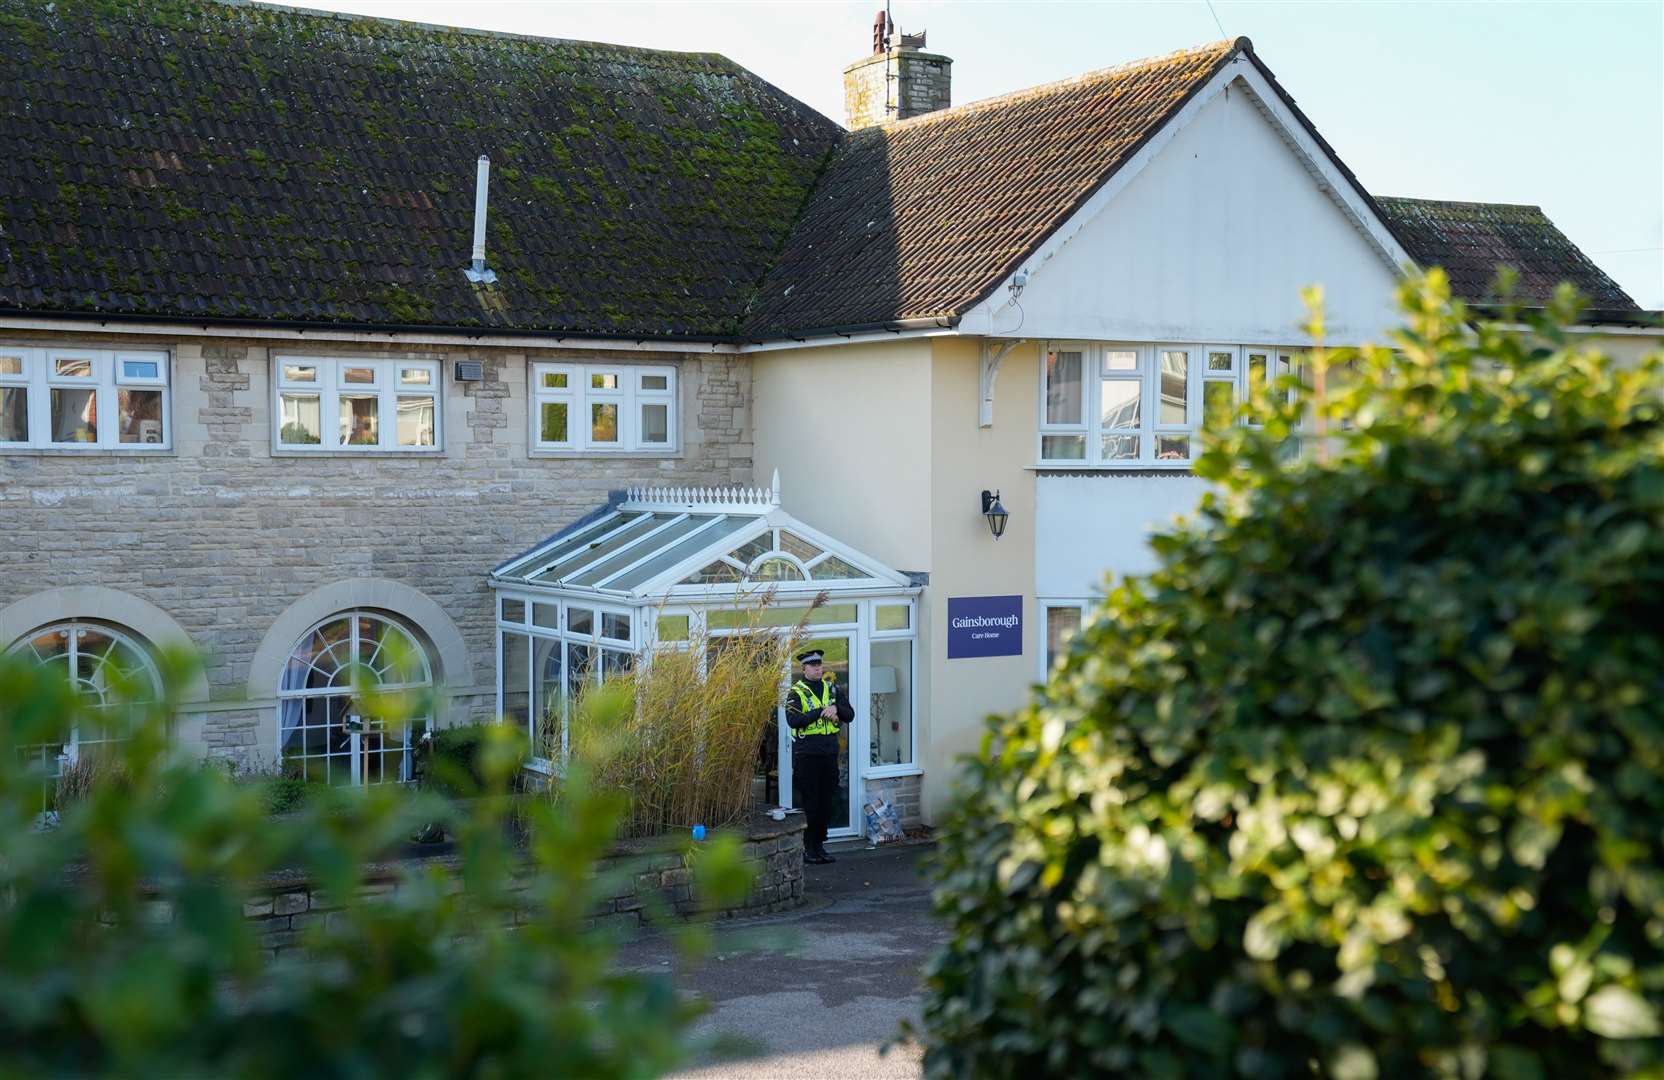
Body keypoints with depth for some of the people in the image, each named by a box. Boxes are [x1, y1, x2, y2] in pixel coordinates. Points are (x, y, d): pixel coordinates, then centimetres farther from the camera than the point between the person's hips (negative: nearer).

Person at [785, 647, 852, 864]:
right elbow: (793, 720, -18)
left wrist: (836, 708, -14)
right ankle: (809, 849, 5)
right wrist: (821, 712, -22)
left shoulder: (832, 688, 11)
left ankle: (819, 845, 18)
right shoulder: (796, 692, -3)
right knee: (810, 804, -2)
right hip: (806, 755, -5)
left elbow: (849, 715, 7)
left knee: (826, 803, 9)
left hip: (830, 752, 5)